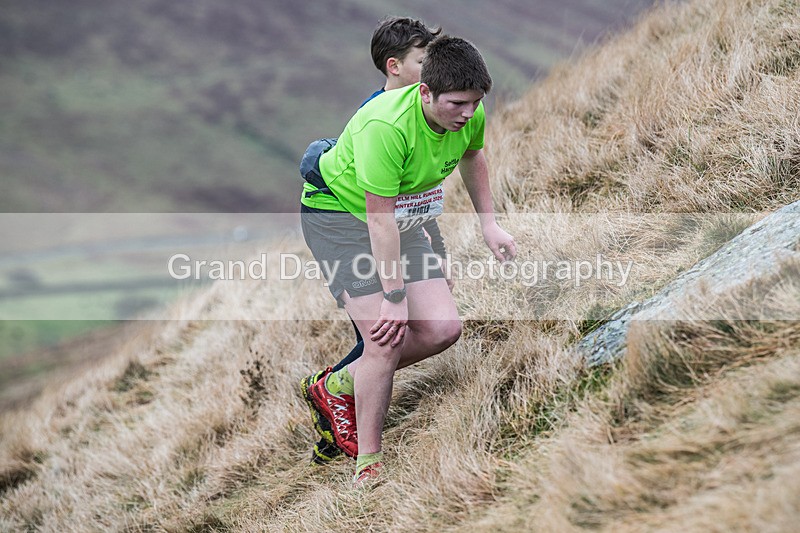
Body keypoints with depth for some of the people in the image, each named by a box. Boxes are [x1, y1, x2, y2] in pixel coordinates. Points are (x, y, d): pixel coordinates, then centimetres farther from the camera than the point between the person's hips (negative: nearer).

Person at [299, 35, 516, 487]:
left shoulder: (471, 116, -13)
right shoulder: (386, 126, -35)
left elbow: (472, 156, 14)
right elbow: (379, 217, -31)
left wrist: (489, 225, 14)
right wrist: (395, 296, -27)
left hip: (402, 221, 7)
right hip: (339, 213, -7)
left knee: (443, 329, -5)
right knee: (386, 338, -18)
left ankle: (340, 385, 15)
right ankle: (368, 463, -3)